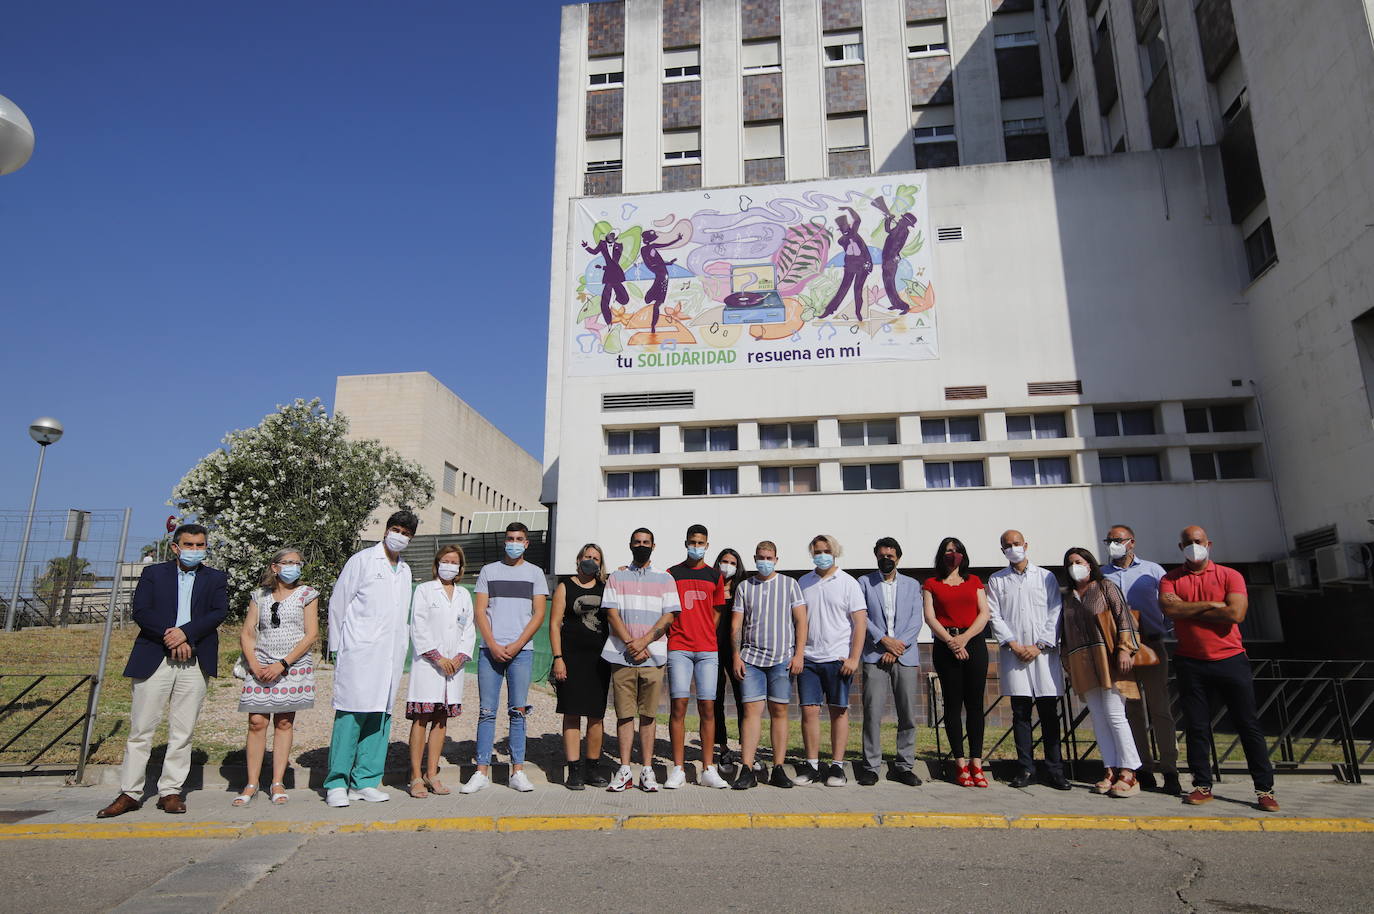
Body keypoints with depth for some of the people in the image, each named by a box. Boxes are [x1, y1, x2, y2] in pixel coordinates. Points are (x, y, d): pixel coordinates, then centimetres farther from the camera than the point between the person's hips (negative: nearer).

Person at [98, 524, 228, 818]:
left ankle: (170, 791, 12)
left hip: (195, 663, 0)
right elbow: (140, 612, -2)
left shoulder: (216, 578, 12)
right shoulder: (153, 573, 11)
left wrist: (185, 632, -15)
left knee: (182, 733, 3)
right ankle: (130, 793, 11)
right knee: (140, 730, 2)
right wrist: (170, 637, -12)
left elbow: (219, 612, -2)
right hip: (153, 659, 0)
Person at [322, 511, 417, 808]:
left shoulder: (405, 570, 19)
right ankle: (336, 783, 1)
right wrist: (338, 648, 1)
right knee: (351, 714, -8)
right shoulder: (362, 561, 1)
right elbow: (338, 603, 2)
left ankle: (365, 781, 12)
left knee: (381, 715, 5)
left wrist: (403, 645, 14)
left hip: (391, 655, 6)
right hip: (360, 653, -6)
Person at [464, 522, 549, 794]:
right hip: (490, 649, 1)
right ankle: (482, 771, 6)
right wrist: (493, 645, -6)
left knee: (518, 711, 0)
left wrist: (516, 645, -7)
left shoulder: (535, 573, 10)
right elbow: (479, 611, 6)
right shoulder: (488, 571, 12)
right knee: (487, 711, 0)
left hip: (521, 650, -1)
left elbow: (539, 614, 3)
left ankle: (518, 771, 6)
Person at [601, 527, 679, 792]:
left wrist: (643, 642, -10)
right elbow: (612, 614, 2)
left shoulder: (665, 579, 10)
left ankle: (647, 769, 9)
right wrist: (631, 644, -10)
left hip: (652, 656, 0)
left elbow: (668, 616, 2)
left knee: (649, 714, 3)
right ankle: (624, 770, 8)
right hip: (621, 655, 0)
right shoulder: (617, 577, 11)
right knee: (624, 714, 2)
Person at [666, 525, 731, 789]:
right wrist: (675, 636, -1)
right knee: (679, 705, -5)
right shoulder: (672, 574, 8)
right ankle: (678, 769, 2)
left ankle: (708, 770, 6)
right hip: (678, 648, -1)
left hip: (708, 650, 2)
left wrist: (705, 636, 8)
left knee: (707, 707, 0)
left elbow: (716, 614, 17)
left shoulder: (715, 576, 13)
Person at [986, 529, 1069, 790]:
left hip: (1044, 651, 0)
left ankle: (1055, 771, 7)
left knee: (1049, 712, 1)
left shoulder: (1046, 577, 10)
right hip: (1013, 652, 0)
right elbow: (995, 616, 4)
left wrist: (1039, 645, -7)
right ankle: (1026, 769, 8)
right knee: (1020, 712, 2)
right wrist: (1014, 645, -7)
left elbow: (1055, 614, 3)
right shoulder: (996, 580, 11)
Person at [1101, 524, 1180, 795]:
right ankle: (1144, 769, 13)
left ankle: (1169, 770, 1)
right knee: (1133, 709, 6)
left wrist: (1163, 629, -1)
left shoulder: (1152, 570, 6)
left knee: (1160, 707, -4)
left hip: (1151, 644, -2)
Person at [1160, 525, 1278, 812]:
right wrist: (1211, 605, -13)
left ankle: (1265, 789, 13)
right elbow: (1169, 608, -13)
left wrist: (1188, 611, -9)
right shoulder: (1170, 579, 6)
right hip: (1190, 664, 1)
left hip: (1230, 659, -1)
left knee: (1248, 724, 4)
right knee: (1196, 727, 5)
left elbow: (1236, 613, -13)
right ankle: (1202, 787, 15)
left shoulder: (1230, 576, 2)